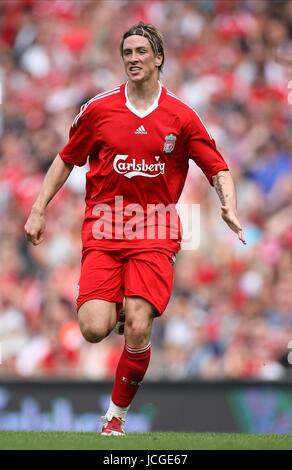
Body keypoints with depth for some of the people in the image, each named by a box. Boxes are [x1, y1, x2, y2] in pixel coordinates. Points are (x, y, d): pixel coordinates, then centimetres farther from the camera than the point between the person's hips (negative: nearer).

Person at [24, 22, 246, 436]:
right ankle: (114, 303, 23)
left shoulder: (181, 116, 2)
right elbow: (66, 160, 15)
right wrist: (39, 209, 9)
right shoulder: (99, 110, 4)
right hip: (103, 229, 1)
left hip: (155, 234, -1)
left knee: (138, 329, -16)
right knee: (95, 329, -16)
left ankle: (117, 414, 5)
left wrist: (229, 208, -14)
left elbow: (218, 169, 5)